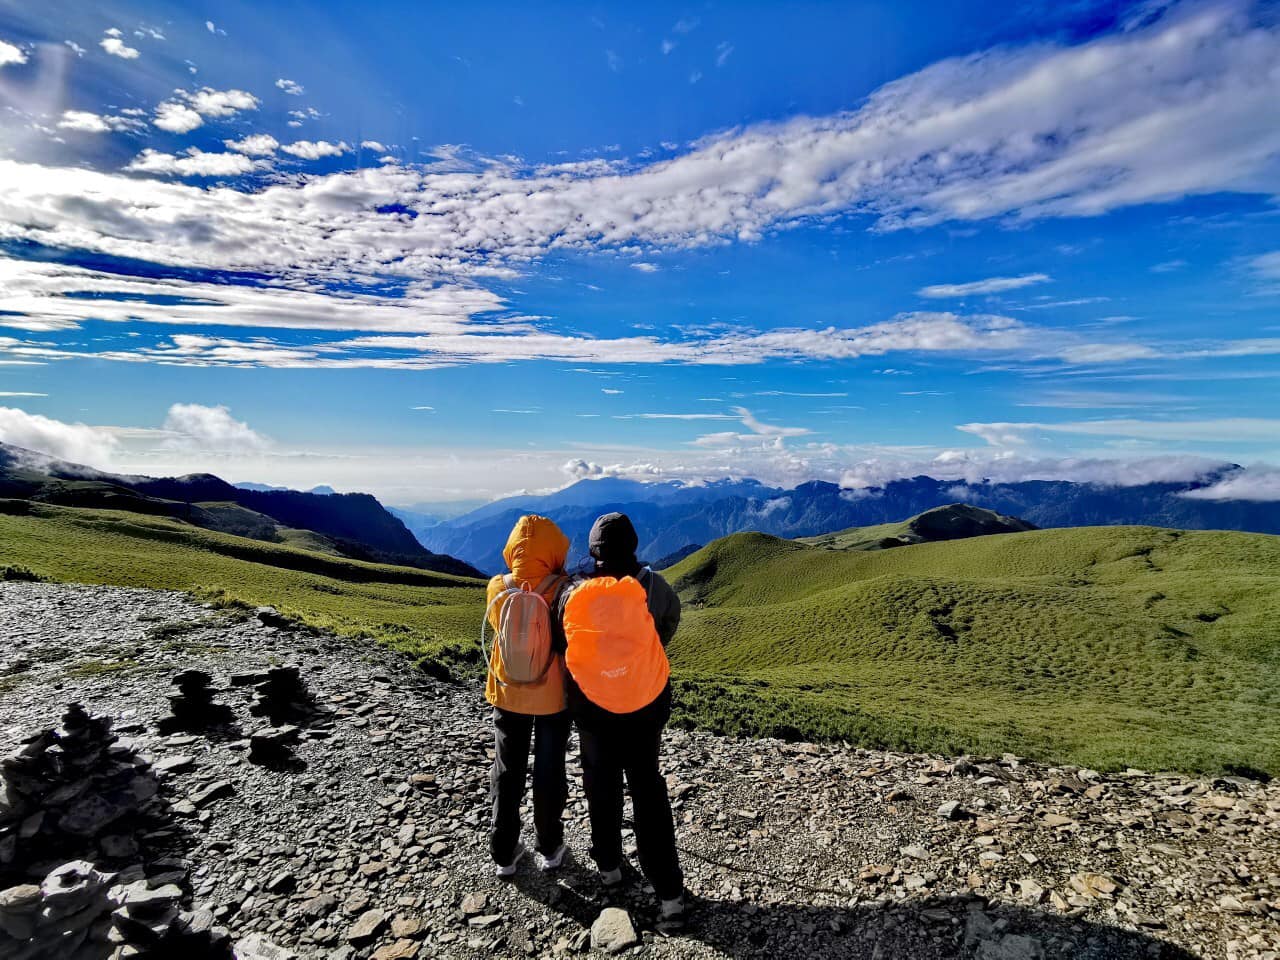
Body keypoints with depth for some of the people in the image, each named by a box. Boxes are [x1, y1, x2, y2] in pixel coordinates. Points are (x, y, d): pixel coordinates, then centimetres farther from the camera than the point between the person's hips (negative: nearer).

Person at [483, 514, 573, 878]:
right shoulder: (562, 590, -20)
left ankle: (504, 853, 29)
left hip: (508, 693, 2)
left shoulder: (498, 588, -13)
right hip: (552, 695, -2)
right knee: (549, 770, 15)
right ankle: (550, 848, 32)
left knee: (507, 770, 17)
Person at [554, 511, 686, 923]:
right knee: (648, 789, 16)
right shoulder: (653, 586, -16)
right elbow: (671, 621, 4)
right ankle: (669, 891, 15)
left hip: (592, 706, 0)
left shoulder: (574, 594, -16)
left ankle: (609, 864, 41)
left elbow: (561, 646, -3)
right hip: (647, 704, 0)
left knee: (602, 784, 23)